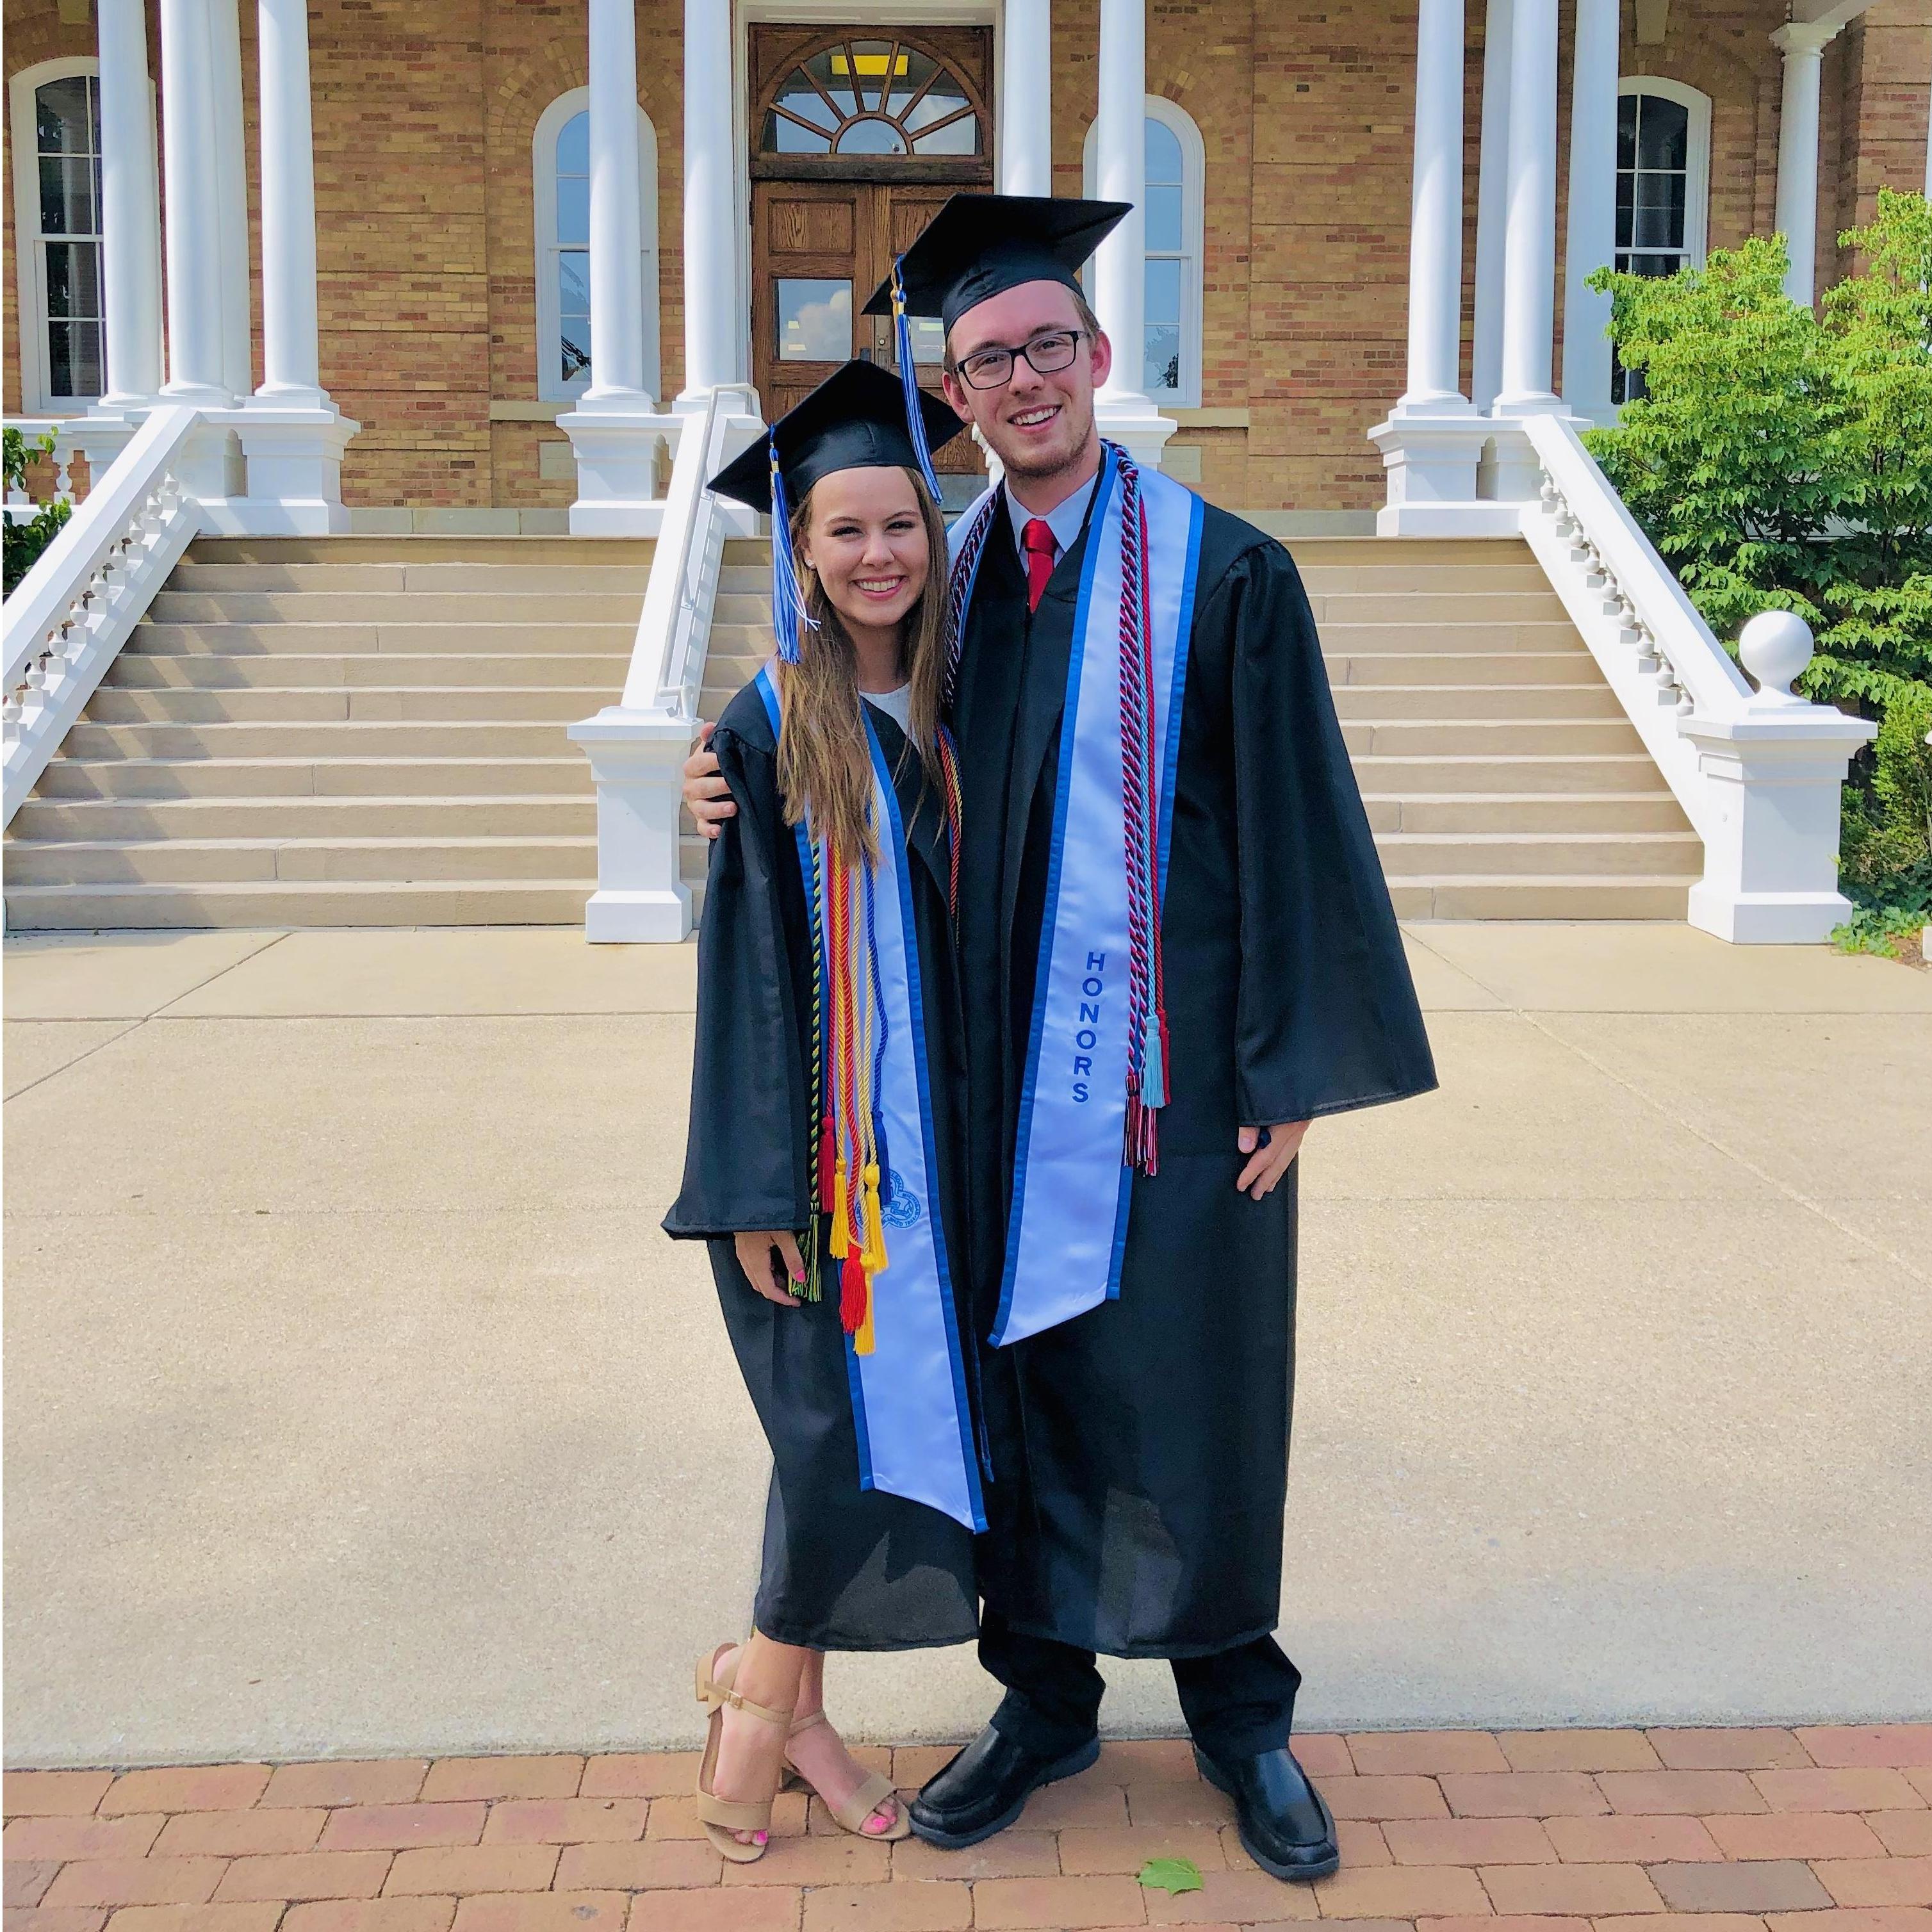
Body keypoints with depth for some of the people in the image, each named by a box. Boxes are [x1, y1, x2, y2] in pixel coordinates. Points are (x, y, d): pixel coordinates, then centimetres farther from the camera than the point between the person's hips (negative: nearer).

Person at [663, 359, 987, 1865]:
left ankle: (777, 1693, 26)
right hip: (815, 1139, -5)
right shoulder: (769, 730, -7)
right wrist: (759, 1190, -13)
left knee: (899, 1423, 8)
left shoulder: (955, 712, 6)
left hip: (930, 1135, 5)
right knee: (844, 1420, -5)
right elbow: (748, 961, -10)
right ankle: (775, 1697, 19)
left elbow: (976, 939, 11)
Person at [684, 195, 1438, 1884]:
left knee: (1194, 1394, 7)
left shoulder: (1223, 573, -7)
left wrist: (1294, 1073, -10)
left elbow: (1296, 829, -8)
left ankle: (1240, 1715, 30)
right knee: (1022, 1380, 12)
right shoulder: (948, 576, 7)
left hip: (1172, 1065, -4)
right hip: (1004, 1070, 4)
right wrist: (753, 794, -2)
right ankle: (1046, 1698, 32)